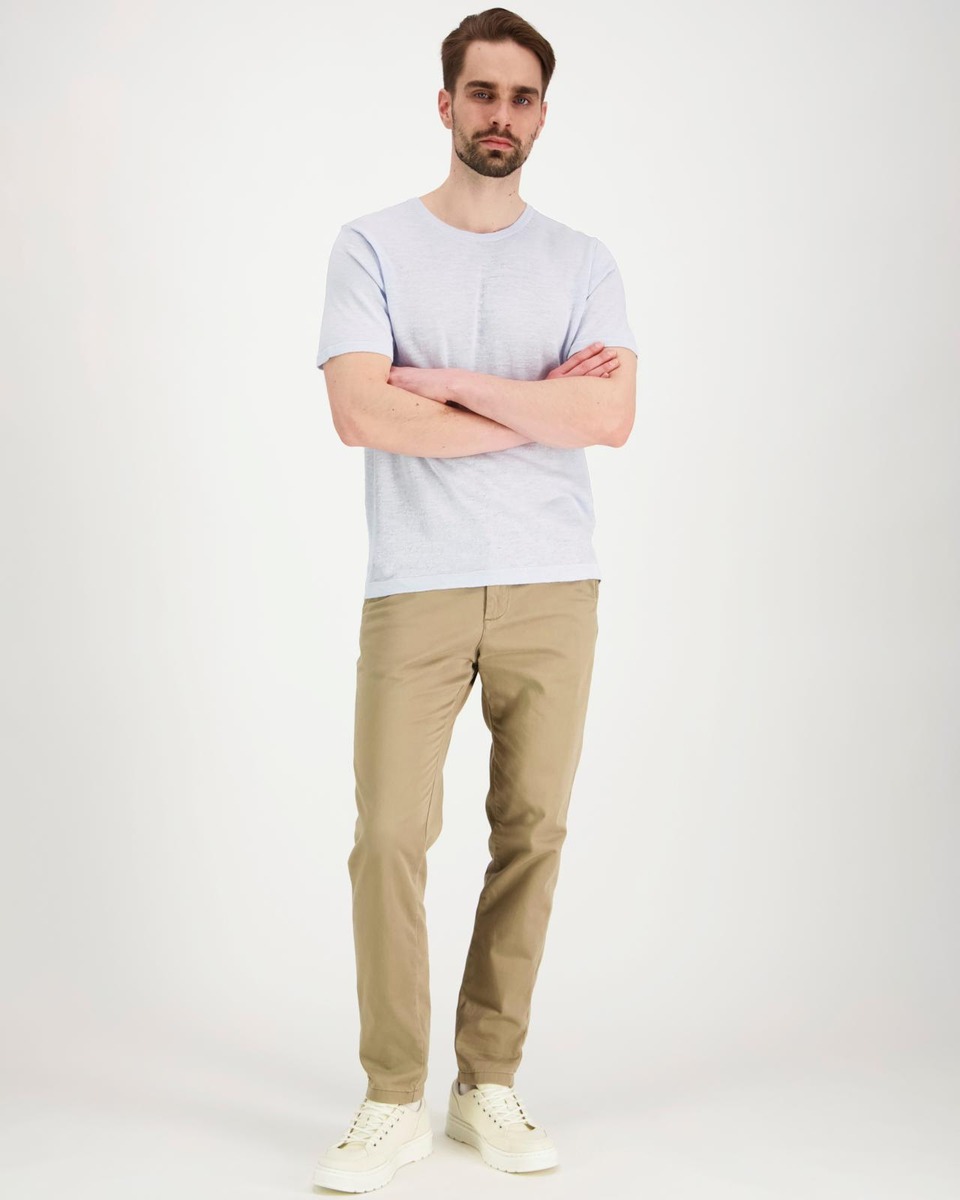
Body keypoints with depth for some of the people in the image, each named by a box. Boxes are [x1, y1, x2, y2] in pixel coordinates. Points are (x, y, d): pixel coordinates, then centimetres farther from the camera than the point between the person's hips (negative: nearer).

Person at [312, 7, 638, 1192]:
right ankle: (392, 1101, 7)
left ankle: (488, 1084, 17)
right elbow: (361, 412, -10)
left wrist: (448, 385, -10)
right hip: (416, 589, -2)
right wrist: (541, 407, -6)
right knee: (390, 836, -6)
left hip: (554, 590, 2)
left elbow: (612, 416, -6)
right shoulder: (373, 245, 4)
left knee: (531, 834, 4)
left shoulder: (582, 264, 10)